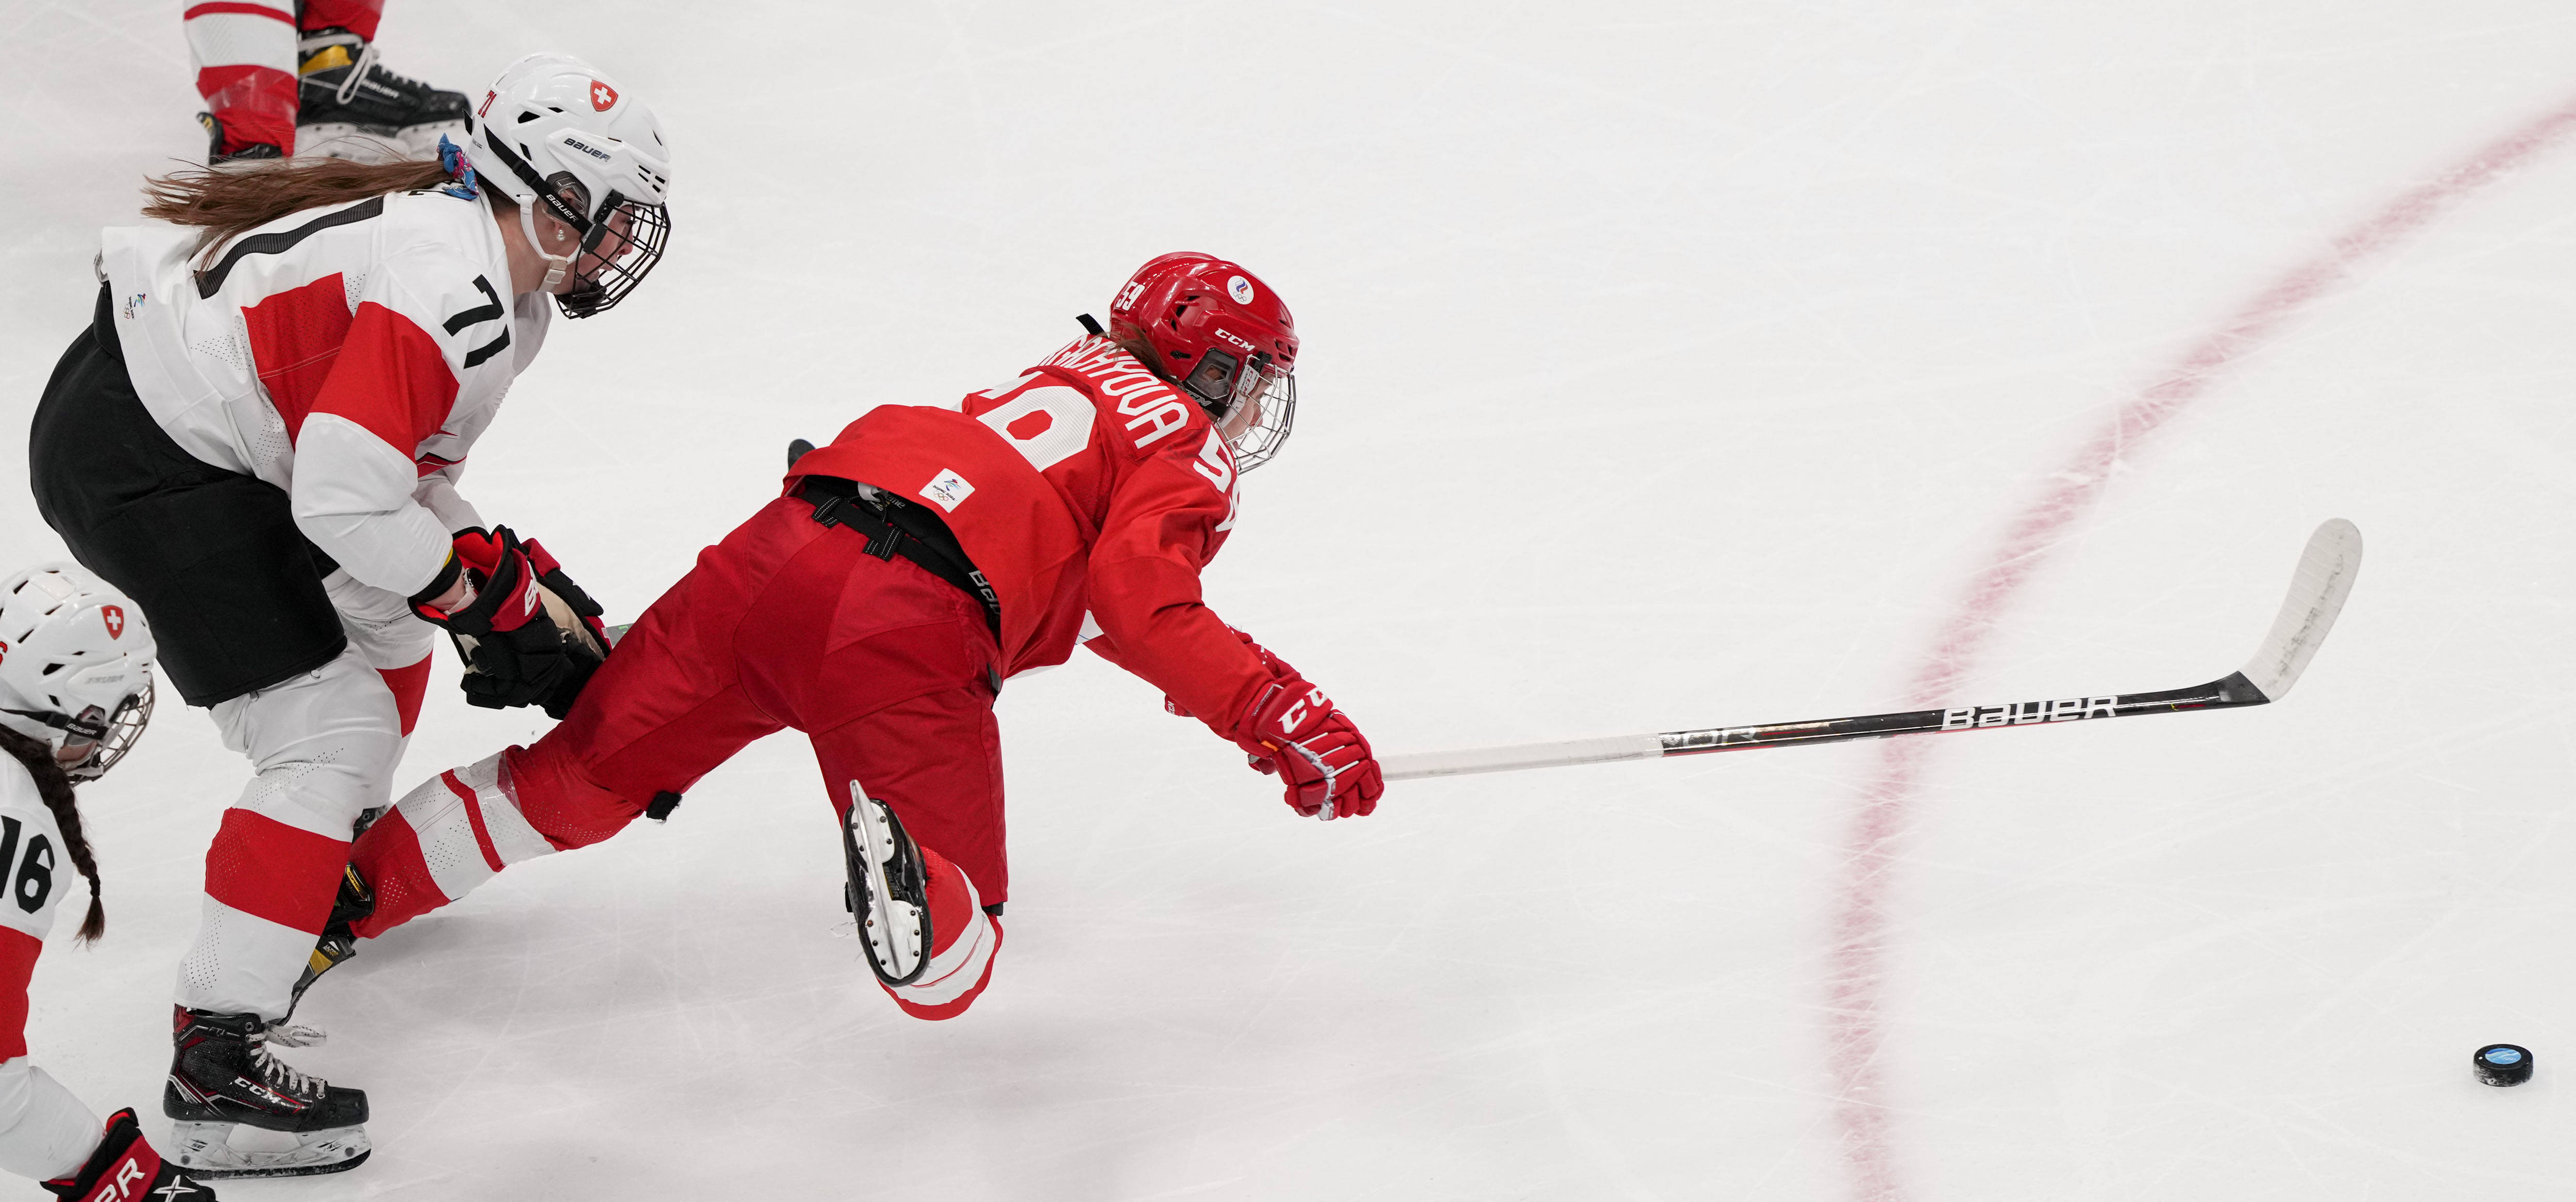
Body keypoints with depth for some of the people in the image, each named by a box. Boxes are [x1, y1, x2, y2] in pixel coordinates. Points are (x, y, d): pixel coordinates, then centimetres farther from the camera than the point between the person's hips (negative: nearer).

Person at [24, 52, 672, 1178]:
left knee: (390, 629, 23)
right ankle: (215, 1065, -11)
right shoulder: (451, 292, -24)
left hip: (182, 401, 11)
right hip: (135, 467, -11)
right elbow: (343, 503, -28)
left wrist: (524, 579, 7)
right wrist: (501, 596, -17)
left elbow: (408, 471, 16)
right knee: (331, 731, -12)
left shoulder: (494, 278, 9)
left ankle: (340, 861, 45)